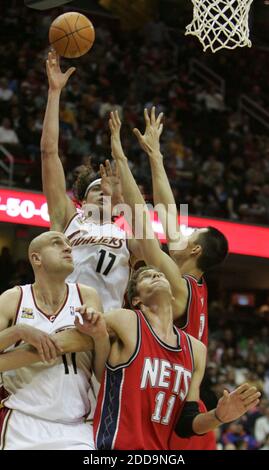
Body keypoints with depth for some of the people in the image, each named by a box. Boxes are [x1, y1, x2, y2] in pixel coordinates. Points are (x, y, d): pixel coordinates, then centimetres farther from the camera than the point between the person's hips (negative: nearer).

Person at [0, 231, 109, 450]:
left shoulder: (87, 297, 6)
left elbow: (104, 374, 4)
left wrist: (100, 335, -14)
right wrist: (19, 331, -17)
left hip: (76, 427, 2)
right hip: (22, 425, -1)